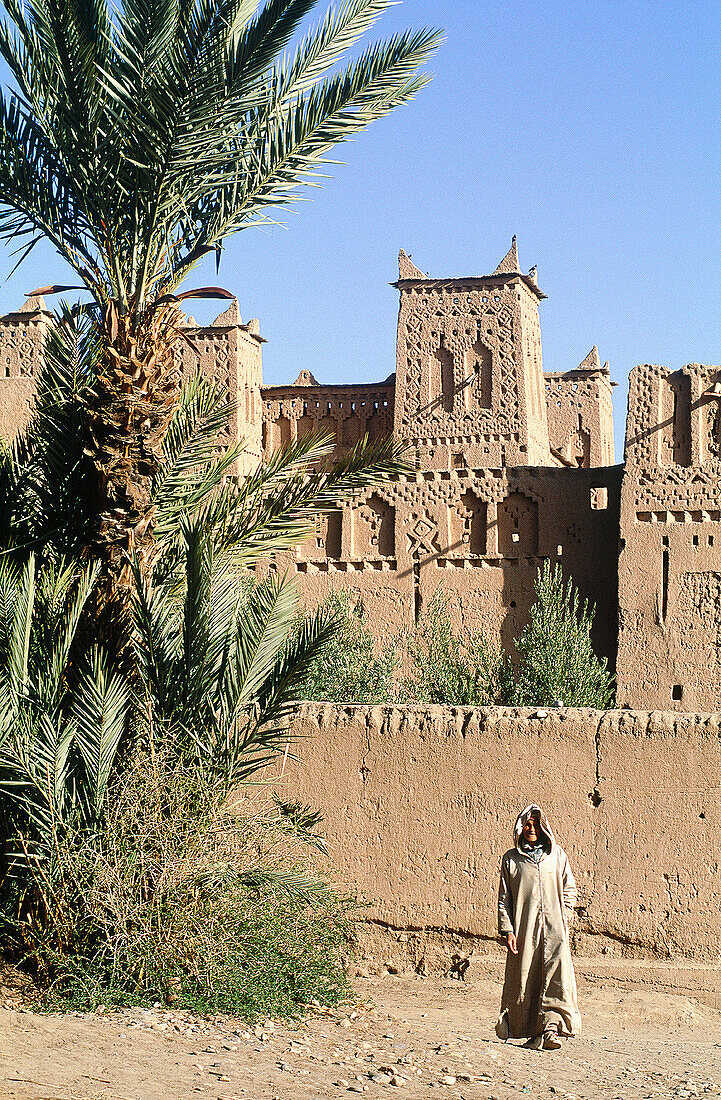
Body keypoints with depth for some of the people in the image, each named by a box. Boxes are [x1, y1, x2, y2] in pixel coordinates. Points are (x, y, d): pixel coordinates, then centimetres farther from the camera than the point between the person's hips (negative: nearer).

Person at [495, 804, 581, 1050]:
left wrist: (564, 919, 2)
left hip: (554, 928, 0)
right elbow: (504, 898, 8)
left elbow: (569, 890, 14)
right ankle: (532, 1032, 8)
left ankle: (551, 1025, -25)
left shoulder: (557, 855, 12)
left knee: (558, 976, -18)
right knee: (523, 981, -1)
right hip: (523, 928, 0)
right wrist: (506, 930, -3)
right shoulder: (511, 859, 10)